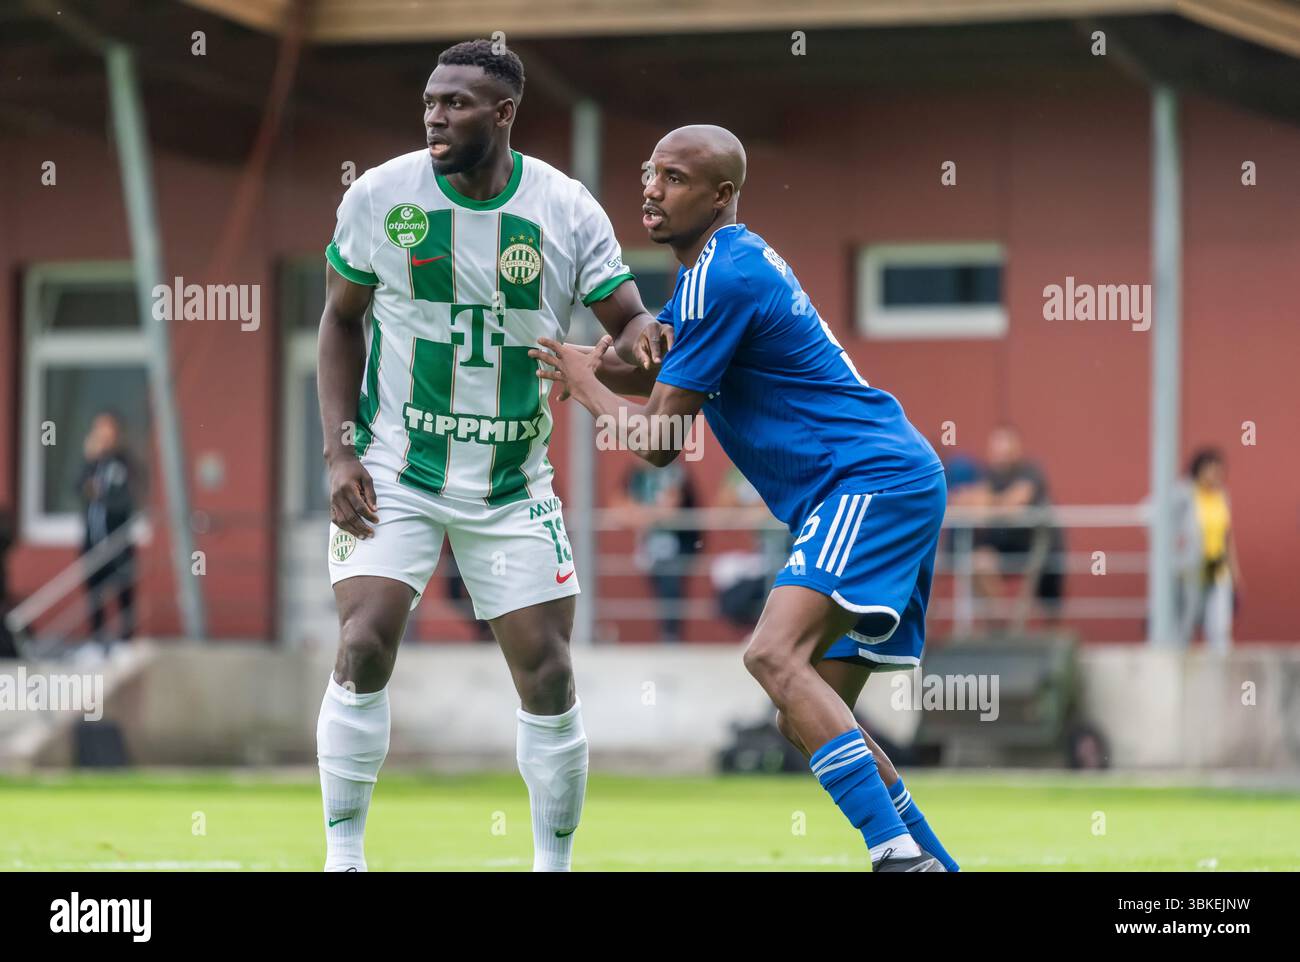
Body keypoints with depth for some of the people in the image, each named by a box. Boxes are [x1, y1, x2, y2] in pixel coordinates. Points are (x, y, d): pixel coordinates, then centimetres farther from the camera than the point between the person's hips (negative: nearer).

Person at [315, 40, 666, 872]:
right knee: (364, 648, -16)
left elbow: (630, 318, -3)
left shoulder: (566, 209, -7)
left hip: (515, 482, 1)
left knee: (547, 674, -1)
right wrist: (340, 451, -4)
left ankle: (556, 862, 17)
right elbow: (342, 320, 5)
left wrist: (640, 338, -29)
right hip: (394, 470, -1)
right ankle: (344, 856, -3)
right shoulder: (379, 196, -7)